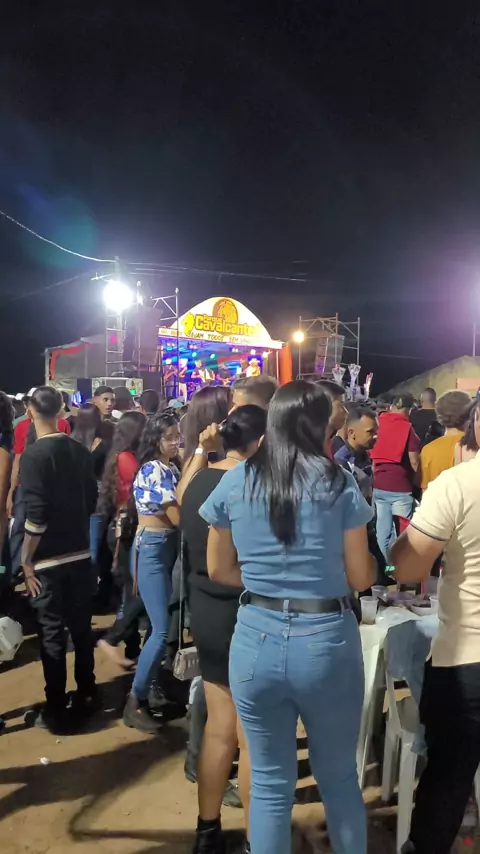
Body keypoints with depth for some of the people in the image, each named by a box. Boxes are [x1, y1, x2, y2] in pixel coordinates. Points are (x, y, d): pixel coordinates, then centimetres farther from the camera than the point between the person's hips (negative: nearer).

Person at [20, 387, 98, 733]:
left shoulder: (33, 454, -17)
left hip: (48, 560, -5)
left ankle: (56, 710, 16)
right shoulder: (81, 451, 1)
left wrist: (26, 561, -10)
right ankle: (86, 696, 29)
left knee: (52, 634, 6)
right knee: (82, 627, 16)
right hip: (81, 553, 5)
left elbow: (35, 515, -20)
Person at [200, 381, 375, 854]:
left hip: (256, 638, 2)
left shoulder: (234, 482, 0)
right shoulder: (338, 484, -8)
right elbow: (359, 578, -3)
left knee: (270, 784, 19)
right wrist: (374, 562, 18)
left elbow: (218, 570, 8)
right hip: (326, 641, -2)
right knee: (339, 779, 21)